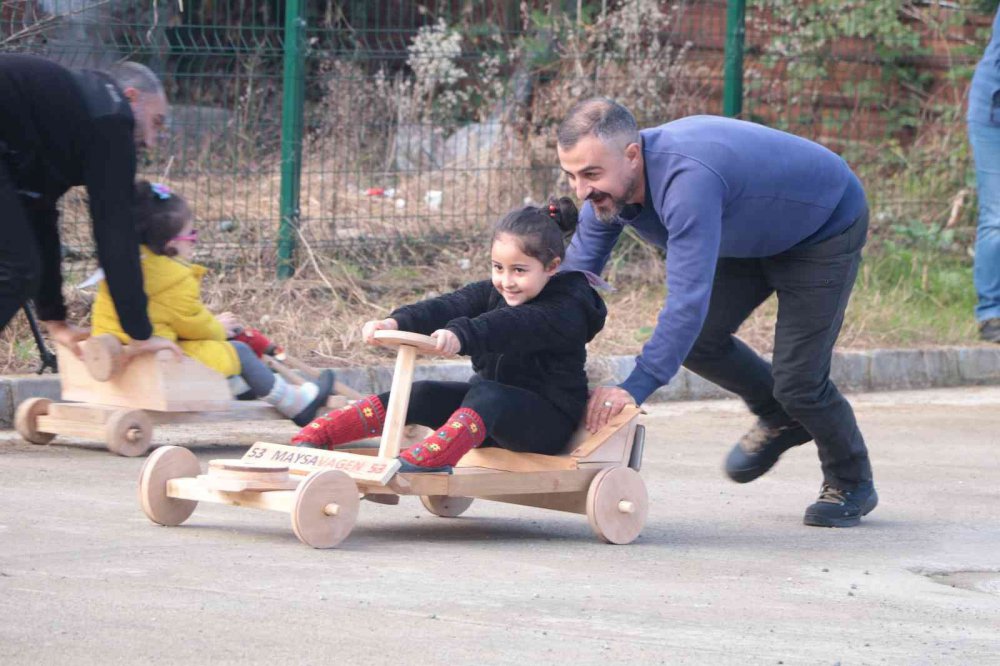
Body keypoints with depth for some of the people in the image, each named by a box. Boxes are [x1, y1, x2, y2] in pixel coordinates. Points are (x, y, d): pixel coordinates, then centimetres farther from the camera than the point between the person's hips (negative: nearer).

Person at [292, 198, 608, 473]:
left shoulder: (566, 310, -15)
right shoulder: (492, 292, 7)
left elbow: (509, 326, -35)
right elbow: (450, 307, -12)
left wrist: (461, 335, -54)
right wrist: (397, 323, -32)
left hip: (549, 420, -7)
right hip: (492, 409, 8)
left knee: (486, 394, -35)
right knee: (423, 396, -13)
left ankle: (426, 458, -63)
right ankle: (317, 434, -19)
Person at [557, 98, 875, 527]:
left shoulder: (687, 180, -43)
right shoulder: (608, 186, -16)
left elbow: (689, 298, -47)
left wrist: (636, 387, -49)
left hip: (826, 229, -8)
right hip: (757, 236, 8)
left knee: (797, 378, -10)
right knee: (696, 340, 0)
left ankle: (852, 486, 16)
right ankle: (780, 419, 26)